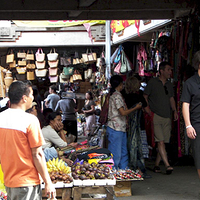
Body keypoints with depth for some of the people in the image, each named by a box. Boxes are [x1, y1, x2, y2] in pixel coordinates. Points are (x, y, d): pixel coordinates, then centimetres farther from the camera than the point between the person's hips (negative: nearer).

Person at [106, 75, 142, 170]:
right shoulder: (117, 96, -14)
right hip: (116, 129, -10)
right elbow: (123, 112, -20)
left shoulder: (114, 95, 18)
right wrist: (136, 108, -10)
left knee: (124, 153, 13)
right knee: (116, 154, -6)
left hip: (121, 128, 10)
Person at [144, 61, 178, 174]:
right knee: (160, 142, -15)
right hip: (156, 117, -6)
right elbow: (145, 97, 2)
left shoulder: (169, 84, 16)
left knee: (164, 142, 4)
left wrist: (175, 111, 8)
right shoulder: (153, 82, -1)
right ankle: (167, 165, -21)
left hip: (167, 118, 6)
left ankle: (156, 165, 13)